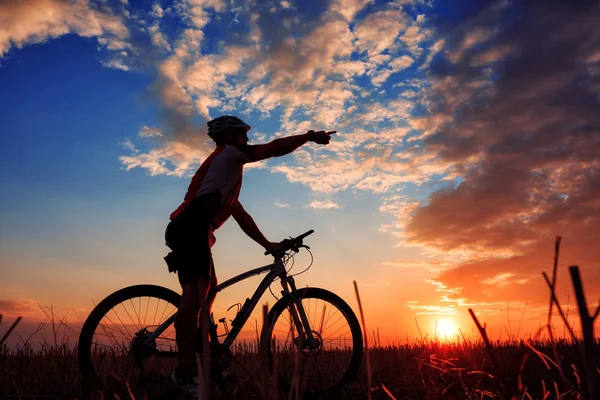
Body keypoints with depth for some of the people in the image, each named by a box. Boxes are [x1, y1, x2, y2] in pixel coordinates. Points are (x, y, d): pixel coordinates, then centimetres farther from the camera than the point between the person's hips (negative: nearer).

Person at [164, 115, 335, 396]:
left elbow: (240, 215, 29)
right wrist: (310, 136, 12)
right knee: (195, 291, -20)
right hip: (190, 228, -11)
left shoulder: (225, 167, 33)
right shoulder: (228, 153, 7)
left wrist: (267, 244, 27)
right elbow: (275, 148, 0)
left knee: (207, 290, 13)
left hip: (188, 231, 11)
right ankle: (186, 368, -23)